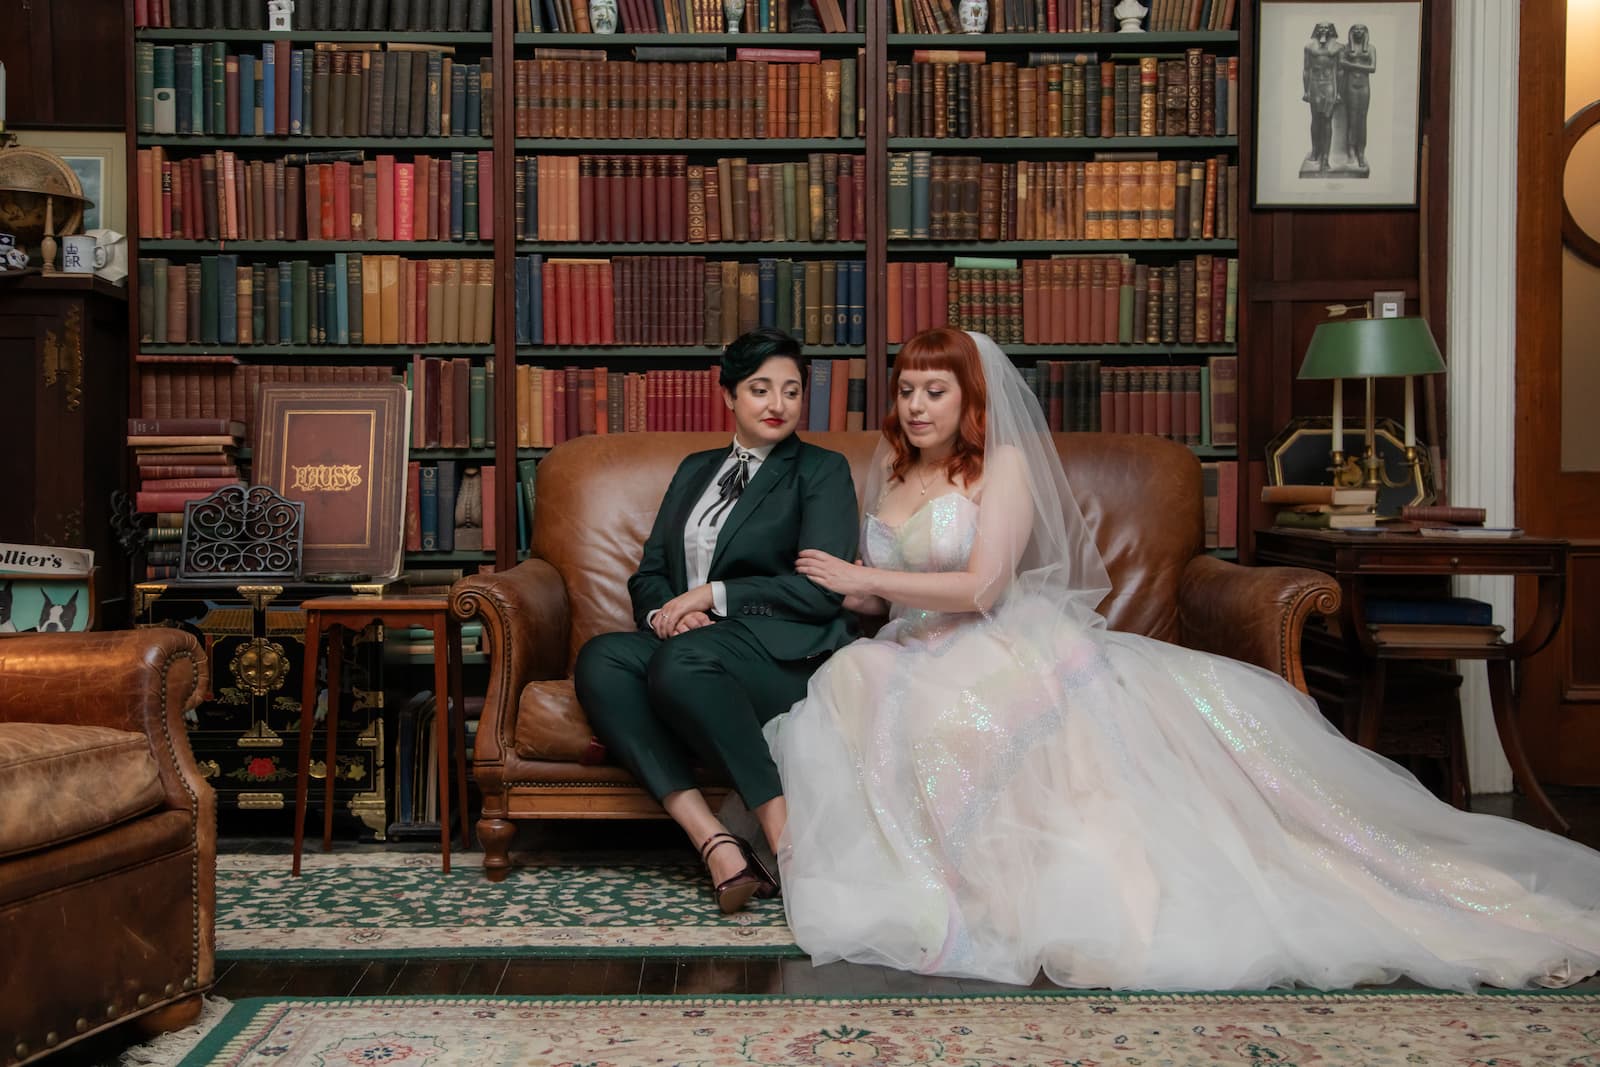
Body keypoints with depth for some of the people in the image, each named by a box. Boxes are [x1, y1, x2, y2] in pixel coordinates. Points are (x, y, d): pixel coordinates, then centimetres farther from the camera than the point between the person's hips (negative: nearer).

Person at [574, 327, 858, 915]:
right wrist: (665, 611, -4)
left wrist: (714, 595, -9)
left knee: (680, 659, -35)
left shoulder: (823, 470, 8)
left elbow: (821, 590, -5)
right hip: (688, 647, 6)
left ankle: (786, 836, -30)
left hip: (786, 654, -5)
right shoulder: (694, 469, 25)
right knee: (599, 658, -25)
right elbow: (648, 574, 20)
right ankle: (714, 842, -32)